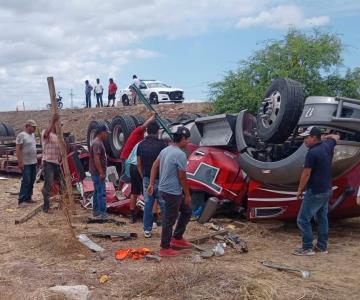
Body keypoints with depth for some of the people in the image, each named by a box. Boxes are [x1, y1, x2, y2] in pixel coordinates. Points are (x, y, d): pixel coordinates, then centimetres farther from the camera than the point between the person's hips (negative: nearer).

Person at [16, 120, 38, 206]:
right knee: (26, 181, -9)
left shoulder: (32, 135, 15)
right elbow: (18, 149, -15)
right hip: (26, 163, -8)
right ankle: (21, 200, -3)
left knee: (31, 181, 10)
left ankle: (28, 198, 17)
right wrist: (20, 161, -19)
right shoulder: (21, 135, -11)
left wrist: (36, 159, 18)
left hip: (33, 162, 8)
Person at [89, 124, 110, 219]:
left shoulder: (99, 142, 15)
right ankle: (102, 213, -7)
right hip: (98, 172, -11)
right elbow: (96, 159, -23)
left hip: (97, 172, 11)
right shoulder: (97, 143, -17)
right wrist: (101, 172, -23)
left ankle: (96, 211, 21)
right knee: (101, 193, -9)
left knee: (97, 192, 15)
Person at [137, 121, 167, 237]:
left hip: (147, 179, 4)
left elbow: (139, 165, 7)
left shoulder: (141, 145, 3)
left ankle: (147, 230, 12)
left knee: (148, 204, 10)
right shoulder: (161, 144, -11)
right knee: (163, 204, 5)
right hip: (160, 179, -4)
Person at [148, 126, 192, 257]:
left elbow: (155, 166, 11)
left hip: (165, 189, 9)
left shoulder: (166, 150, 8)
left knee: (187, 211, 20)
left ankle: (177, 238, 27)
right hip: (172, 192, -9)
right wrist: (187, 195, -8)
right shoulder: (180, 154, -20)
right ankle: (165, 248, 12)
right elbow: (182, 177, -17)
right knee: (169, 220, 2)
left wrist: (151, 184, 13)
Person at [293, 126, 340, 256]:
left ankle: (307, 248, 1)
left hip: (315, 192, -9)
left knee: (303, 219, -2)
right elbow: (336, 137, 26)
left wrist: (300, 190, -8)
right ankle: (322, 246, 24)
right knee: (322, 218, 16)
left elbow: (306, 174, -18)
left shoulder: (312, 153, -21)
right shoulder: (327, 146, 3)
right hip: (327, 190, 9)